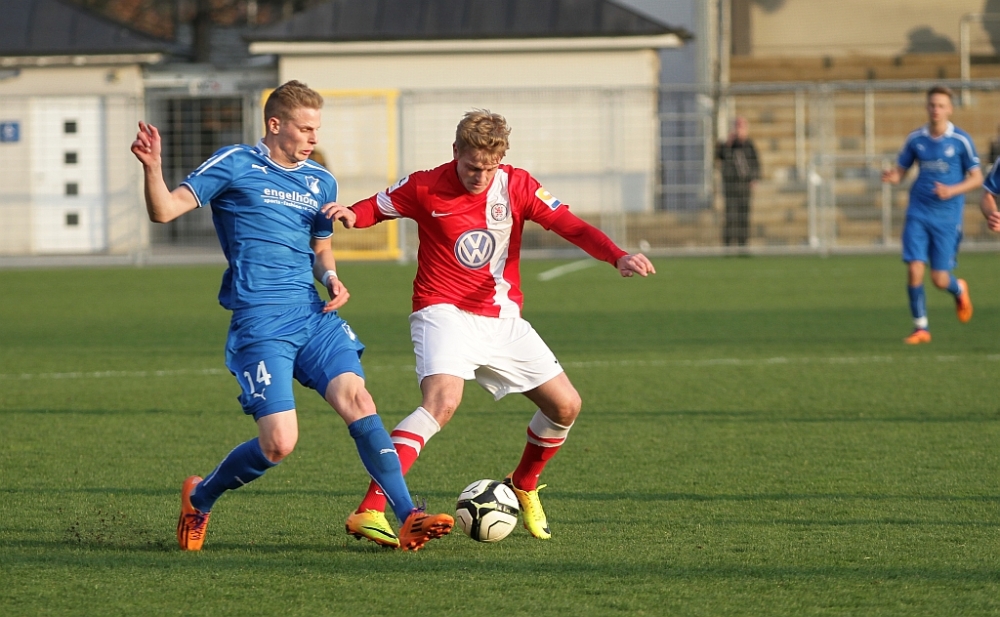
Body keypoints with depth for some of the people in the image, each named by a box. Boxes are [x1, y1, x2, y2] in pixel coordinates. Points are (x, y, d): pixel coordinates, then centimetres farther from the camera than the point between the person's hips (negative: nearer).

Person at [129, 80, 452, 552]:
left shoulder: (321, 183, 17)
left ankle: (408, 518, -16)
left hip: (313, 315, 5)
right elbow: (164, 211, -5)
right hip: (259, 322, -5)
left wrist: (331, 277, 9)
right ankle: (199, 499, 16)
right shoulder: (235, 166, 0)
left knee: (357, 401, -16)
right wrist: (152, 168, -25)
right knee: (279, 445, -12)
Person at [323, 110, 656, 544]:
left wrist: (618, 257, -23)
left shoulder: (516, 186, -2)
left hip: (503, 320, 5)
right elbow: (375, 208, 6)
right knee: (442, 400, -31)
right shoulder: (425, 188, -8)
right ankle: (368, 511, -35)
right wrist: (349, 215, -19)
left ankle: (523, 485, 33)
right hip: (445, 313, -5)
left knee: (565, 406, 5)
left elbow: (571, 226, -6)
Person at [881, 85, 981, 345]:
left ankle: (959, 290, 35)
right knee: (914, 269, -11)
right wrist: (892, 176, -13)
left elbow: (976, 178, 0)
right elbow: (900, 170, 11)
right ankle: (920, 328, 3)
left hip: (947, 217, -2)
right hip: (918, 214, 2)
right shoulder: (915, 138, 3)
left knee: (940, 280, -2)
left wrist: (952, 191, -17)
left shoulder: (961, 140, -5)